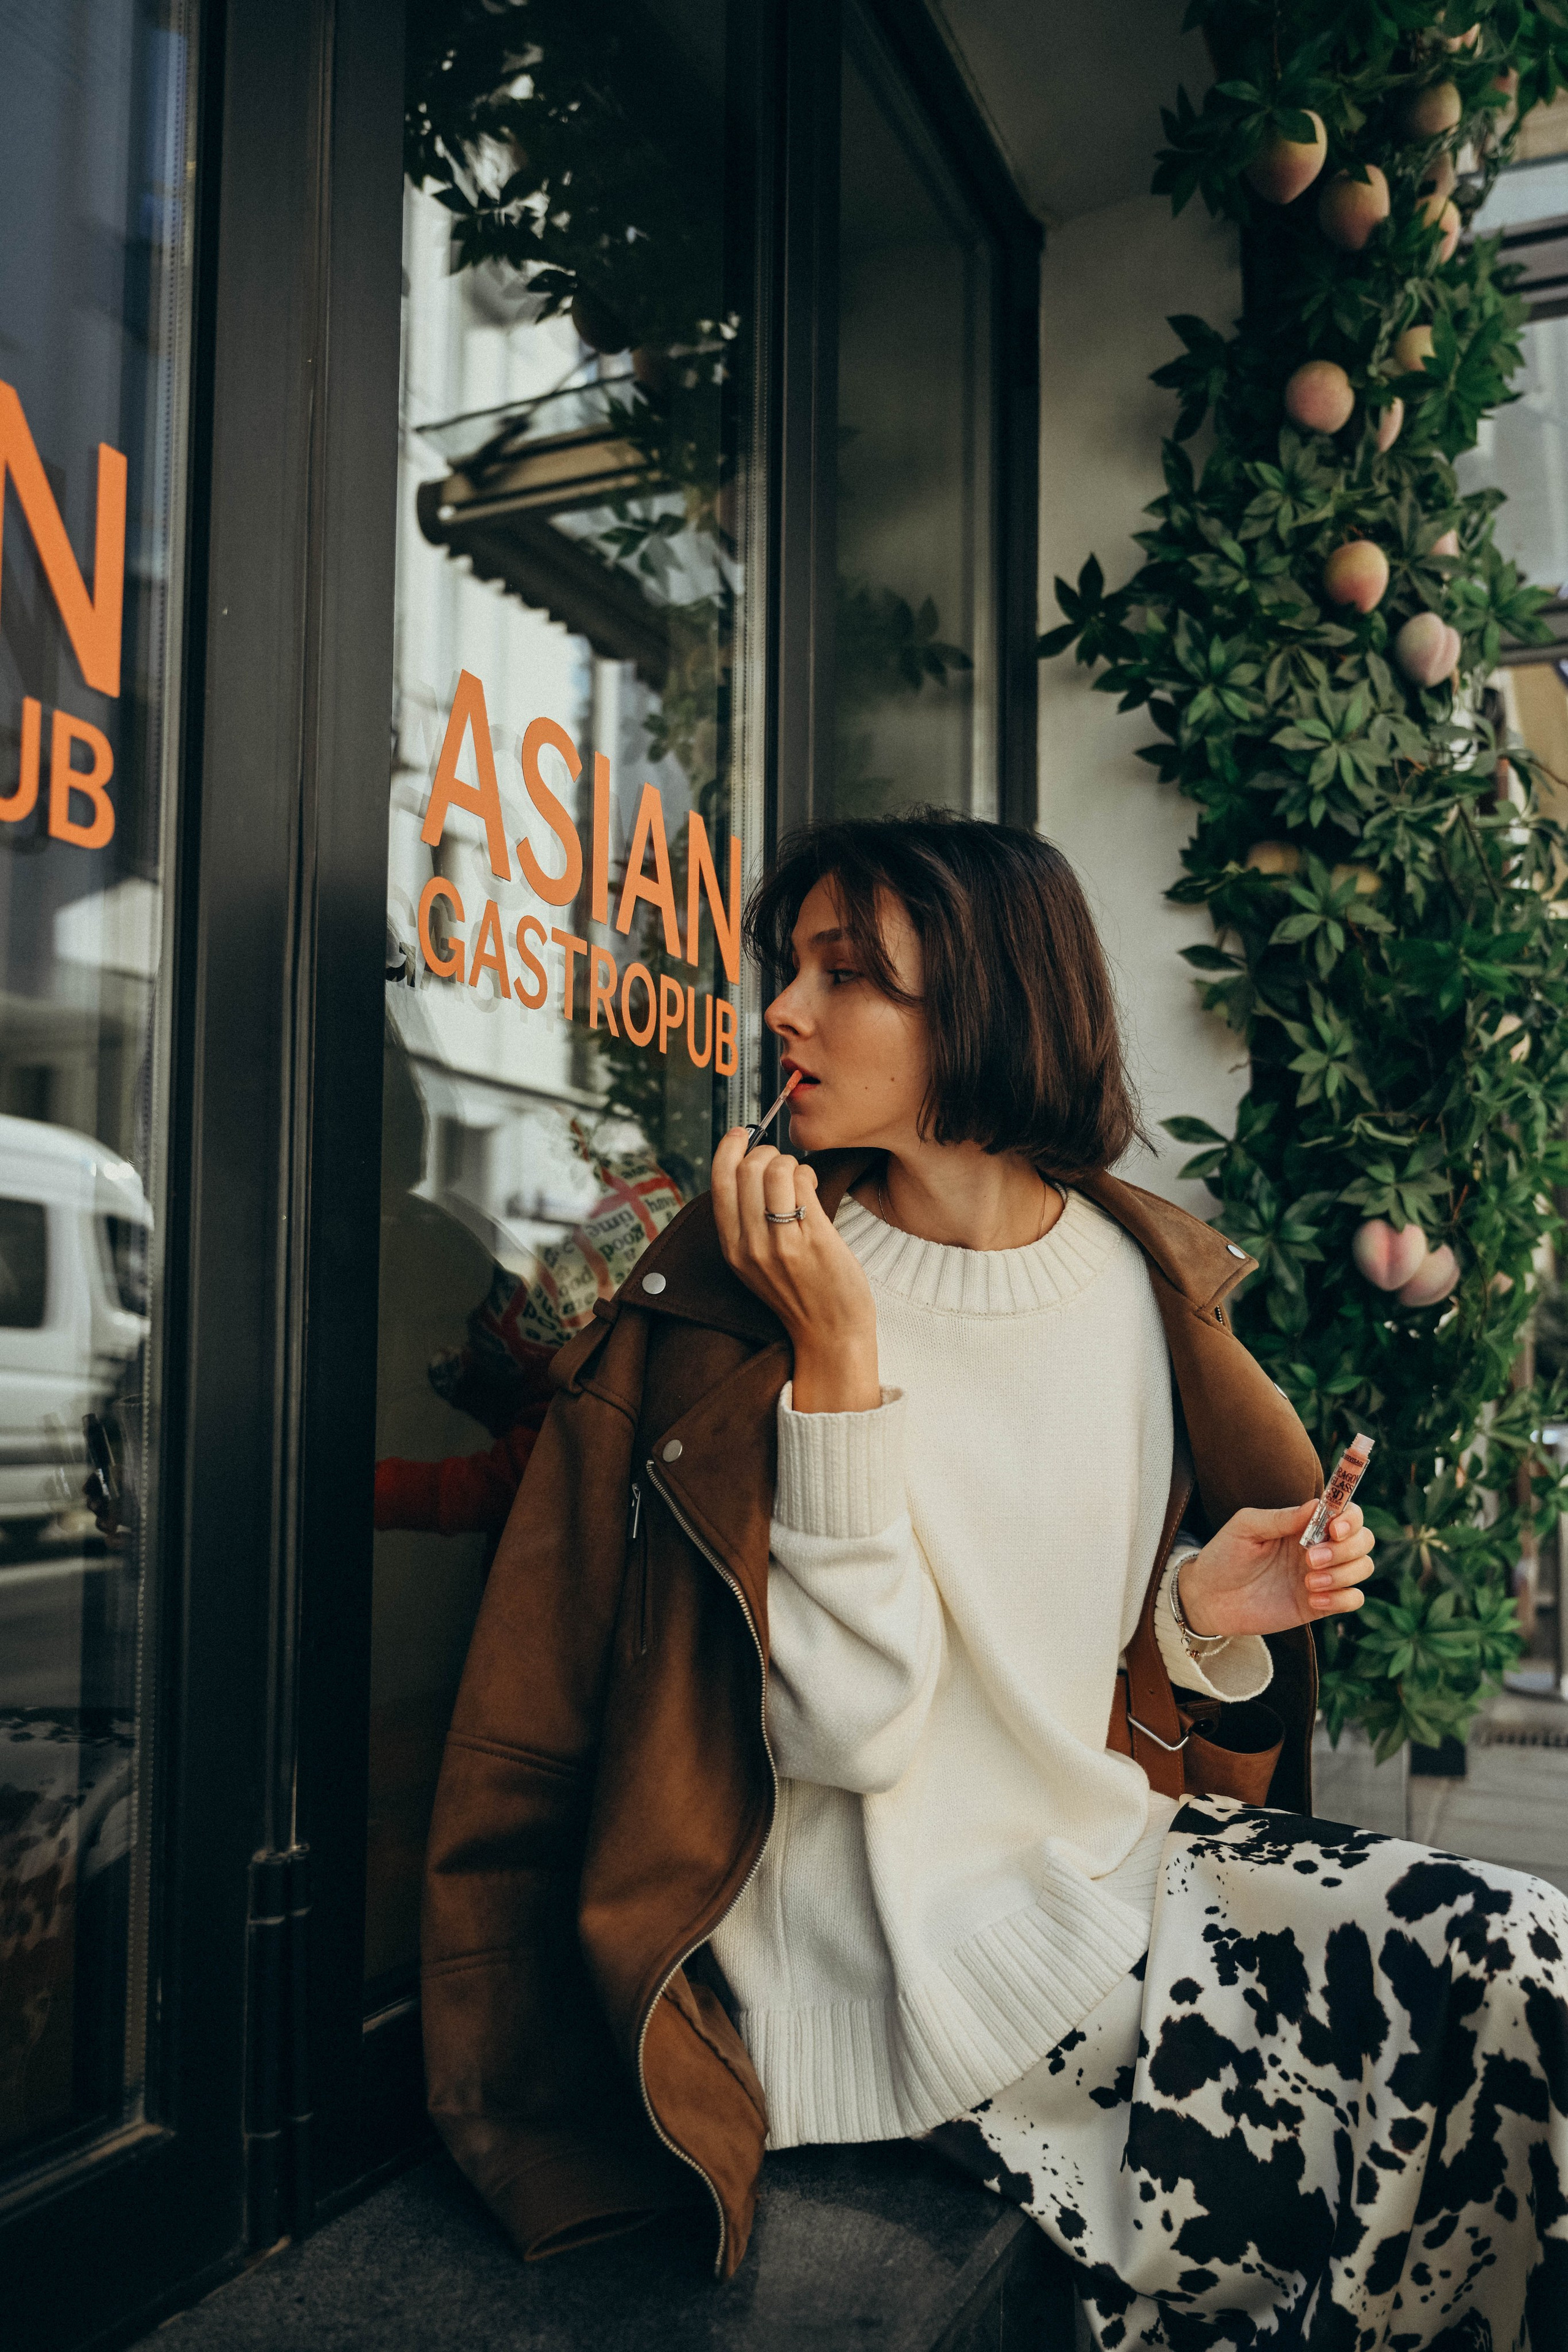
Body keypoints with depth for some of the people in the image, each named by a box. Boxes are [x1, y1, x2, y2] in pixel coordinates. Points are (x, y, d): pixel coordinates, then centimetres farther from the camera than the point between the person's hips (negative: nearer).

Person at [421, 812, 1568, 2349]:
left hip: (1103, 1849, 6)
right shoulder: (741, 1290, -10)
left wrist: (1199, 1606, -5)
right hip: (885, 1960, -5)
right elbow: (851, 1727, -19)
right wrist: (835, 1346, -24)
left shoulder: (1145, 1280, 3)